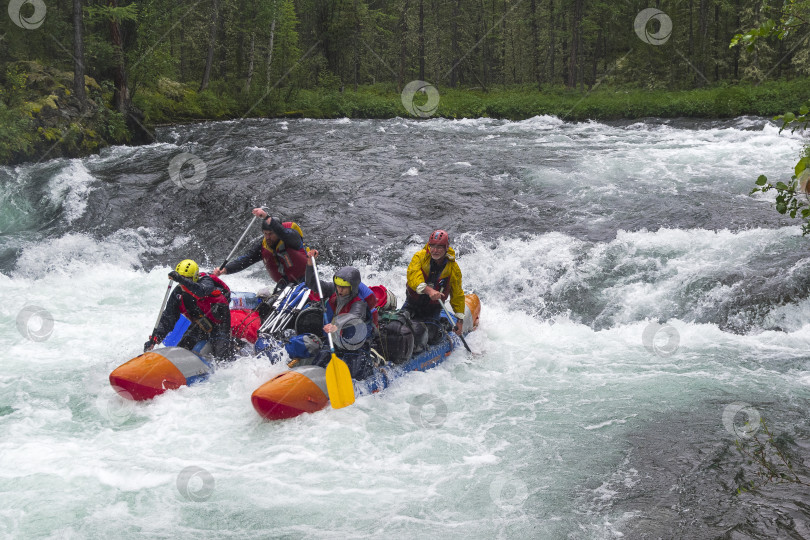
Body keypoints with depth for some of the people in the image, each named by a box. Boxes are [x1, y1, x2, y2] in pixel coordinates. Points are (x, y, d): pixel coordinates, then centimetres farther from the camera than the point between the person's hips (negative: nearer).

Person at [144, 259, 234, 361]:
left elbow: (202, 291, -47)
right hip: (200, 324, 6)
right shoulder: (178, 293, -4)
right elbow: (168, 317, -4)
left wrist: (182, 280, -58)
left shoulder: (206, 281, -20)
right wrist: (155, 338, -15)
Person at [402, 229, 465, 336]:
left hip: (433, 310, 0)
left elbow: (457, 296, 2)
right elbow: (413, 275, -30)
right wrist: (428, 290, -47)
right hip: (412, 304, 0)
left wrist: (460, 320, -3)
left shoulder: (453, 268, -7)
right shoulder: (420, 256, -11)